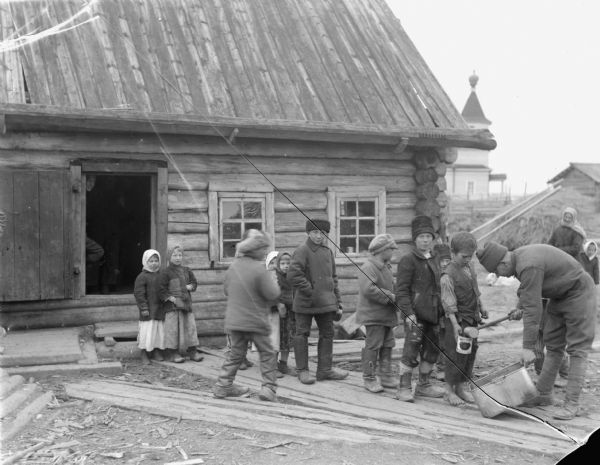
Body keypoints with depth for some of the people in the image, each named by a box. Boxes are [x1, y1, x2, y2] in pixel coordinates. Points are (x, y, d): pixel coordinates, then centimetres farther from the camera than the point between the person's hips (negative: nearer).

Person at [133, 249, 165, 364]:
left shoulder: (161, 275, 10)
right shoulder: (142, 276, -7)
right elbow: (139, 293, -10)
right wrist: (144, 308, -14)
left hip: (160, 309, 5)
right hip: (148, 310, -5)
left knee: (160, 330, 8)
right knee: (147, 330, -4)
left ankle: (157, 352, 21)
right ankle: (144, 354, 6)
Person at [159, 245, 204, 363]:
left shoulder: (187, 270, 12)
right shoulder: (166, 272, -4)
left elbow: (194, 283, 19)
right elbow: (161, 290, -7)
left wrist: (189, 287, -3)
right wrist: (173, 299, -16)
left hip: (186, 303, 5)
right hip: (172, 305, -5)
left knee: (190, 327, 5)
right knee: (173, 328, -2)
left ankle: (192, 351, 14)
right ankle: (172, 353, 7)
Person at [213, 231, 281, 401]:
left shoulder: (233, 266, 4)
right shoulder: (259, 269, -18)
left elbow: (227, 290, 16)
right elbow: (272, 294, -15)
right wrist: (272, 279, 2)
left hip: (233, 320, 6)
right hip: (255, 321, -6)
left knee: (236, 353, 18)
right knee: (267, 353, 9)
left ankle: (223, 386, 18)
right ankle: (268, 388, 6)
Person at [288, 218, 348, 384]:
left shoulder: (328, 251, 11)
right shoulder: (302, 251, -10)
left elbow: (333, 278, 15)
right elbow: (293, 275, -21)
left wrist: (337, 303, 12)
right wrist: (310, 291, -18)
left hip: (326, 302, 6)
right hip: (305, 302, -6)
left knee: (327, 334, 10)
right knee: (302, 334, 2)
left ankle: (325, 369, 20)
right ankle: (302, 370, 13)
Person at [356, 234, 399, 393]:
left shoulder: (386, 267, 16)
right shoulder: (368, 267, -16)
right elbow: (369, 289, -28)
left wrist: (396, 295, 6)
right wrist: (390, 297, -24)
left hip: (387, 314, 9)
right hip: (373, 315, -9)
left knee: (387, 345, 13)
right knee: (373, 345, -4)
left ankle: (386, 376, 22)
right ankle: (369, 379, 5)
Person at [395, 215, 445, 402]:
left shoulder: (433, 260, 17)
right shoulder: (408, 260, -8)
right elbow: (401, 290, -13)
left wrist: (440, 311, 22)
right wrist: (408, 313, -21)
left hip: (433, 313, 8)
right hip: (415, 315, -8)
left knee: (432, 350, 13)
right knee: (411, 351, -9)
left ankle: (424, 385, 27)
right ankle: (404, 388, 1)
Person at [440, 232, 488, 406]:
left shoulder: (470, 267, 7)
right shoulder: (448, 276, -18)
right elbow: (449, 304, -20)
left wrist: (481, 309, 25)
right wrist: (455, 325, -25)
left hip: (472, 319, 8)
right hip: (458, 319, -8)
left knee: (471, 352, 11)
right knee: (456, 355, -3)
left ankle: (462, 387, 23)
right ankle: (449, 390, 10)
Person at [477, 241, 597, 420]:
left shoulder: (528, 266, -32)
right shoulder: (518, 256, -2)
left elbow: (533, 310, -32)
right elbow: (527, 288, 17)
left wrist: (528, 347, -29)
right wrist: (519, 307, 0)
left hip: (578, 293, -10)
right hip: (560, 296, 10)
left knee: (577, 349, -7)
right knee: (553, 345, 11)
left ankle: (572, 403, -5)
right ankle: (544, 394, 17)